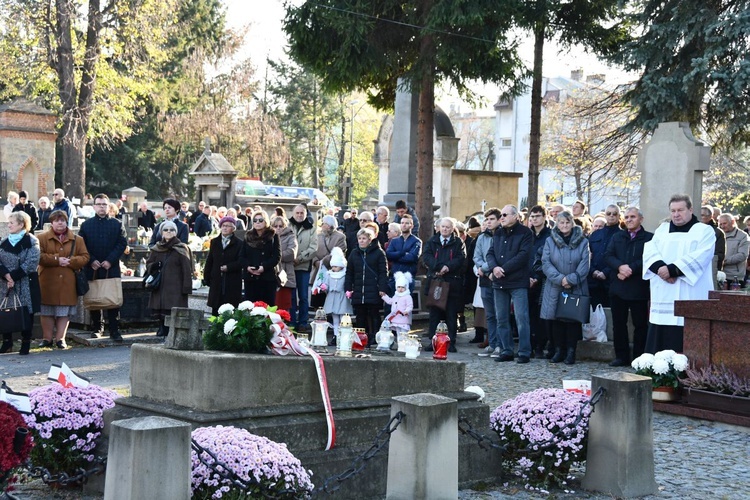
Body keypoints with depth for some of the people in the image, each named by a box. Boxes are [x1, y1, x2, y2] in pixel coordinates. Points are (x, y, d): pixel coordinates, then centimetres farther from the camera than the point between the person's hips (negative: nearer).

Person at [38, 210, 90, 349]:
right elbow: (38, 256, -9)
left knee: (64, 312, 3)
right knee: (46, 311, 5)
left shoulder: (77, 240, 8)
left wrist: (69, 261, -15)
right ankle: (47, 338, 14)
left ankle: (60, 338, 10)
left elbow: (85, 257, 1)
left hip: (68, 283, 1)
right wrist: (57, 260, -17)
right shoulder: (42, 238, 3)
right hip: (47, 283, -1)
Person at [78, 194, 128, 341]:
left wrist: (110, 260, -10)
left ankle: (114, 330, 0)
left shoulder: (117, 224, 6)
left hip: (111, 268, -1)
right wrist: (91, 261, -9)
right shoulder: (86, 225, 8)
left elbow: (122, 243, 0)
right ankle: (97, 328, 17)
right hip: (92, 269, 1)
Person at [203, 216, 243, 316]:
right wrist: (206, 278, 7)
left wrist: (228, 267, -15)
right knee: (216, 310, 3)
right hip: (216, 281, 4)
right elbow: (209, 261, 12)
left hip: (232, 282, -4)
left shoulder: (239, 243, 0)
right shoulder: (214, 242, 13)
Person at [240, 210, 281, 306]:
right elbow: (241, 256, 9)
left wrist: (264, 267, -18)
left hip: (268, 277, -3)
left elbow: (277, 256, -5)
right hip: (250, 277, 3)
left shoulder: (273, 236, 4)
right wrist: (247, 267, -11)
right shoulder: (248, 236, 14)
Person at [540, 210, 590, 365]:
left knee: (573, 320, 0)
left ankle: (571, 352, 7)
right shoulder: (550, 241, 6)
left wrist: (570, 280, -16)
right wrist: (560, 279, -15)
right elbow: (546, 263, -3)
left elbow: (584, 265, -5)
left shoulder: (582, 242, 2)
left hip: (576, 289, -1)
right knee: (556, 320, 4)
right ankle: (559, 350, 14)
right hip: (555, 289, 1)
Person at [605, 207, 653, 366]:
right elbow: (608, 255, 4)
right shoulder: (617, 237, 16)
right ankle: (621, 356, 14)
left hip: (638, 289, -5)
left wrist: (630, 270, -16)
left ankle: (639, 358, 6)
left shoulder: (649, 238, 0)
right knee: (618, 323, 7)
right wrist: (620, 267, -15)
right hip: (618, 287, 5)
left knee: (640, 324, 1)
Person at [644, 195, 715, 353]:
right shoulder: (662, 229, 19)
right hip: (663, 298, 4)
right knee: (660, 344, 1)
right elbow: (649, 251, 4)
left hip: (690, 299, -4)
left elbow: (699, 257, -11)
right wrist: (662, 268, -15)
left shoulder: (704, 231, 6)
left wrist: (672, 269, -18)